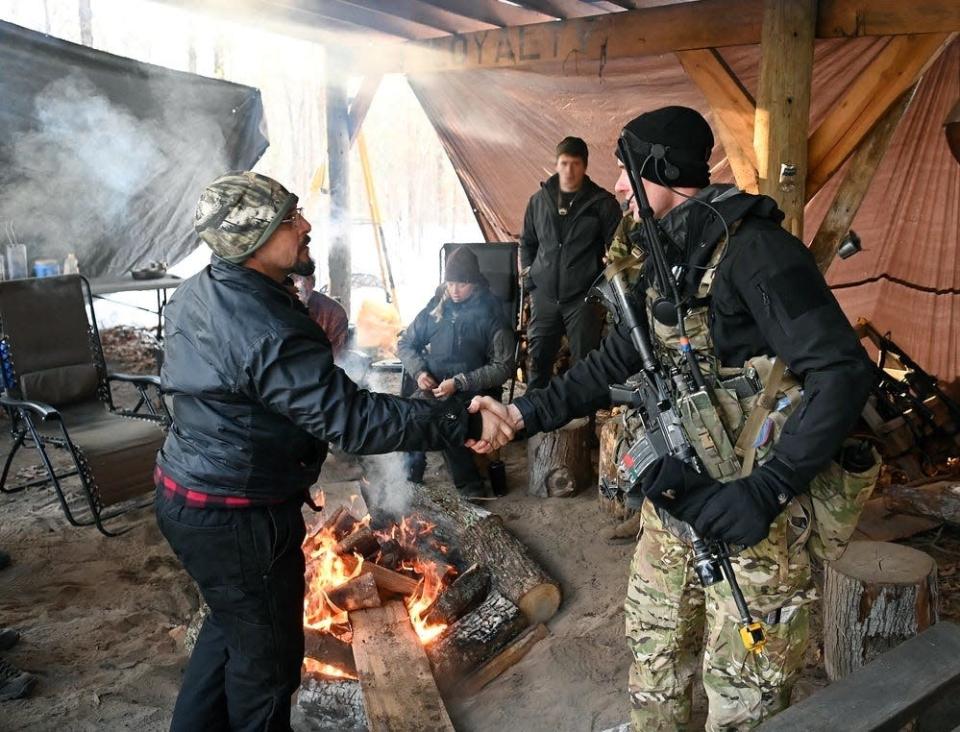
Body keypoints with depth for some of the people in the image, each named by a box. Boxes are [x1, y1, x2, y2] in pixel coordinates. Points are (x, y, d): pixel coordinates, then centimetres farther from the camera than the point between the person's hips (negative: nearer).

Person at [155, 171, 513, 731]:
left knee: (232, 623, 29)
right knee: (266, 654, 13)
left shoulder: (197, 292, 1)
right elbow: (352, 420, -32)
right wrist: (463, 423, -28)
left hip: (184, 493, 10)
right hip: (239, 518, -10)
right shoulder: (269, 331, -30)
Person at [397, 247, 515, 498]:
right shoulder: (436, 307, 8)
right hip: (434, 387, 3)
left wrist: (458, 383, -19)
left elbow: (503, 366, -10)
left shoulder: (492, 314, -4)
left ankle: (469, 483, -13)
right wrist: (419, 372, -6)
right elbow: (405, 343, 15)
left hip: (474, 392, -3)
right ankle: (412, 468, -4)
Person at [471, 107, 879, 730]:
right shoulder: (666, 256, 8)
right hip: (678, 493, 8)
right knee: (655, 639, 23)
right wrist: (526, 413, 5)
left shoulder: (753, 248, -20)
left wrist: (768, 491, -30)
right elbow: (617, 362, 14)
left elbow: (843, 373, -24)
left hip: (752, 504, -8)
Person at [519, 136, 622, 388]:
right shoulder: (539, 200, 10)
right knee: (538, 358, 7)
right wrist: (528, 276, 10)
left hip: (583, 297, -3)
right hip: (544, 295, 3)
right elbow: (527, 242, 21)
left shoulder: (602, 202, 0)